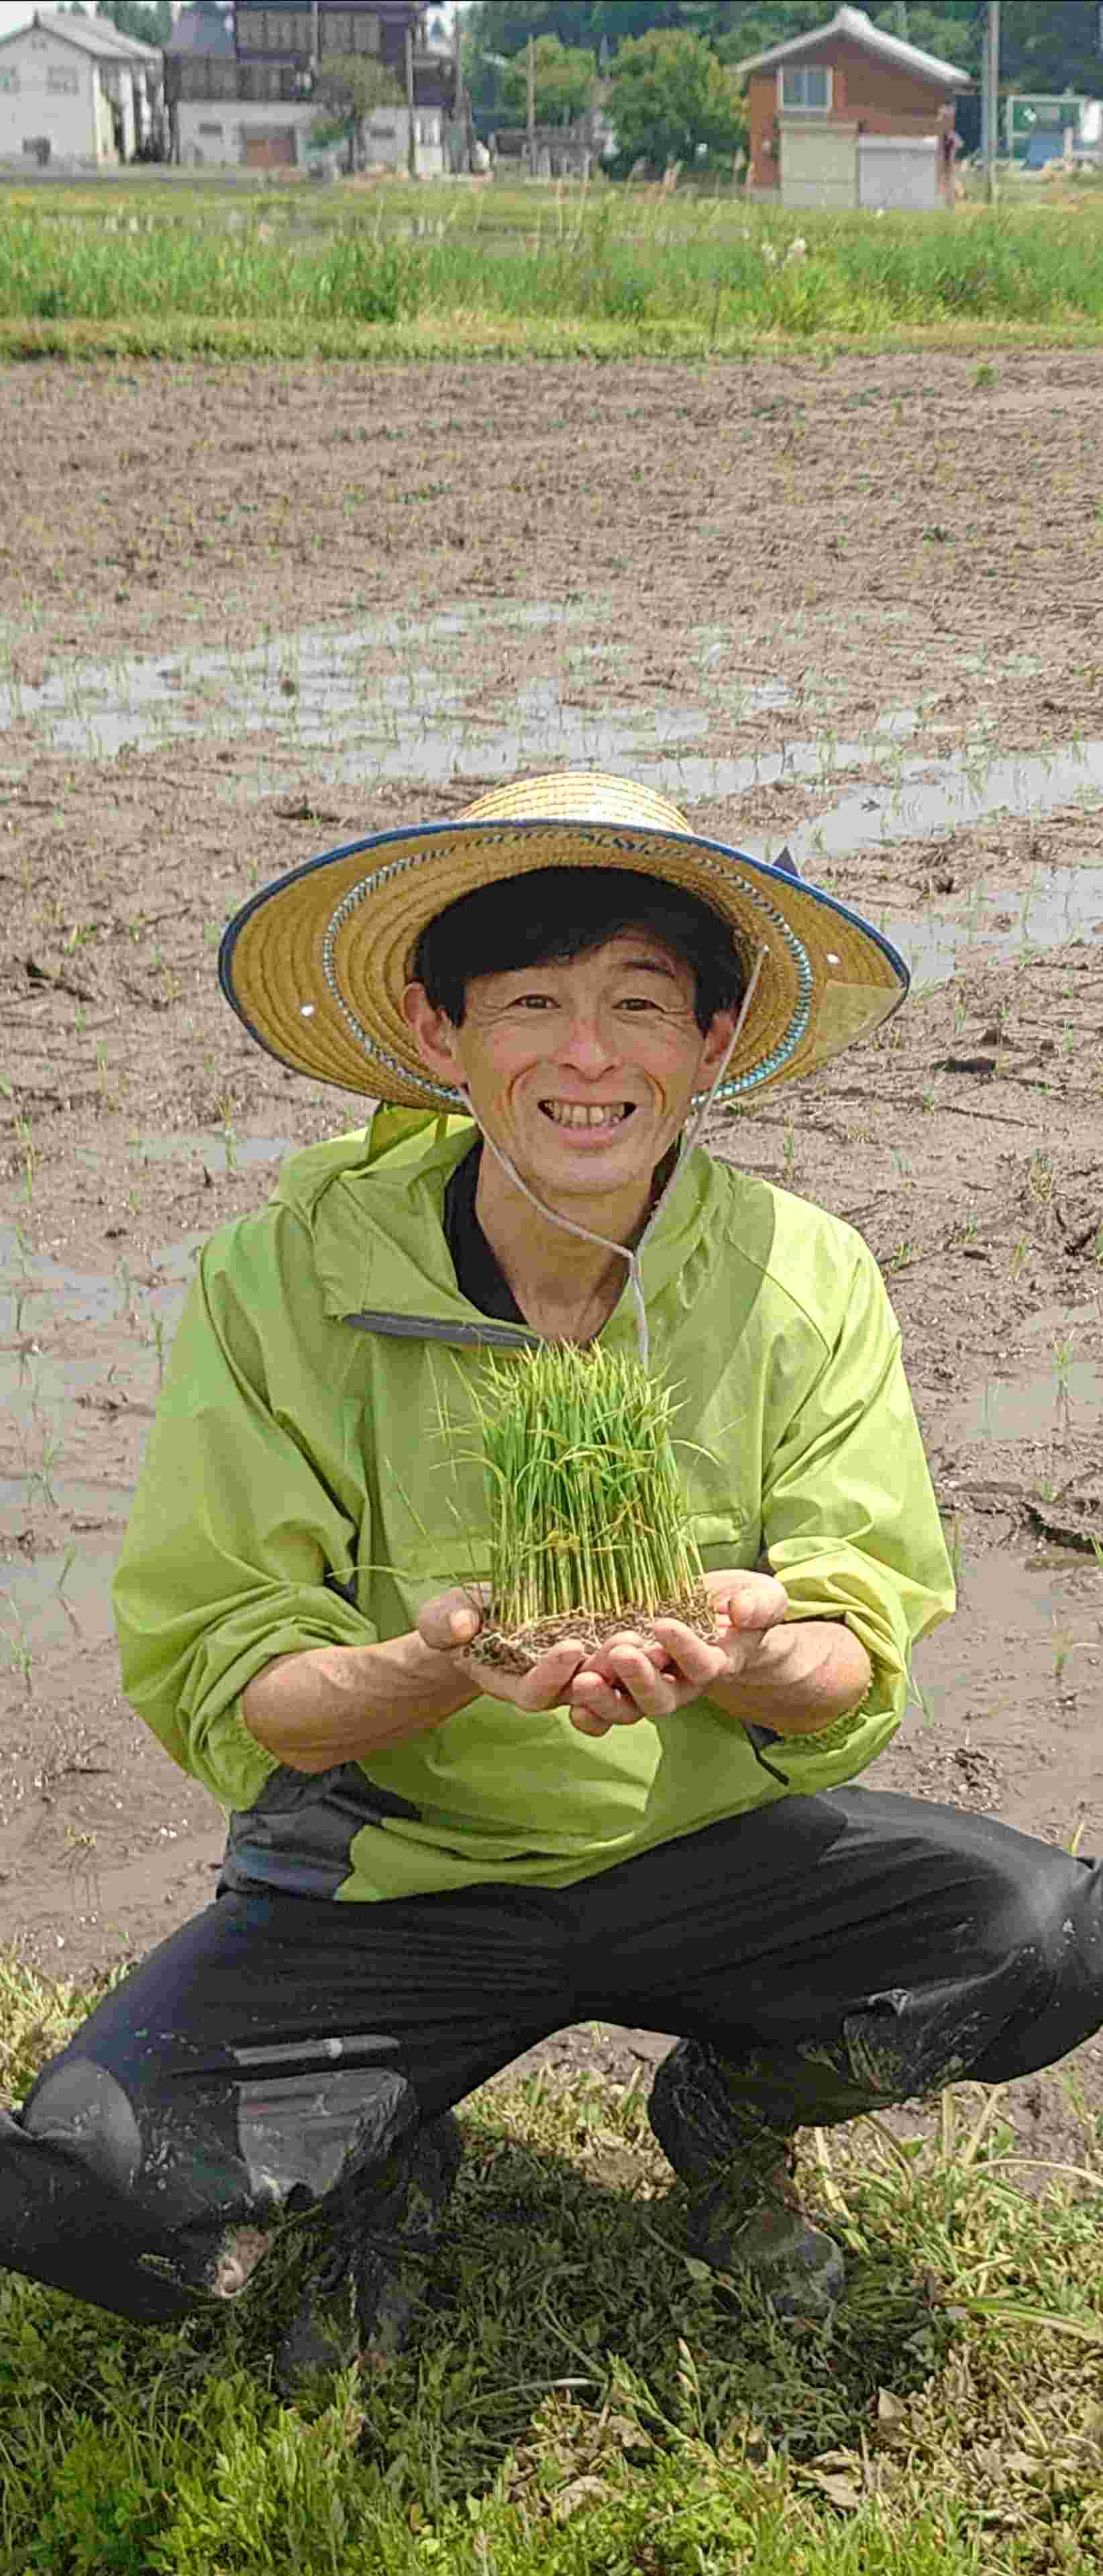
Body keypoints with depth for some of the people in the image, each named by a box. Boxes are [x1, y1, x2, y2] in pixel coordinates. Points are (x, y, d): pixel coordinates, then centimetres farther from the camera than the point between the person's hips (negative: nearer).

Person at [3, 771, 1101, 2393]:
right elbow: (215, 1681, -12)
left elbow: (863, 1657, -5)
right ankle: (381, 2166, 12)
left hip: (712, 1844, 2)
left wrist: (746, 1650, -31)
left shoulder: (804, 1278, -7)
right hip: (391, 1872, -2)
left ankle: (725, 2110, 10)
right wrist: (445, 1668, -33)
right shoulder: (286, 1279, -13)